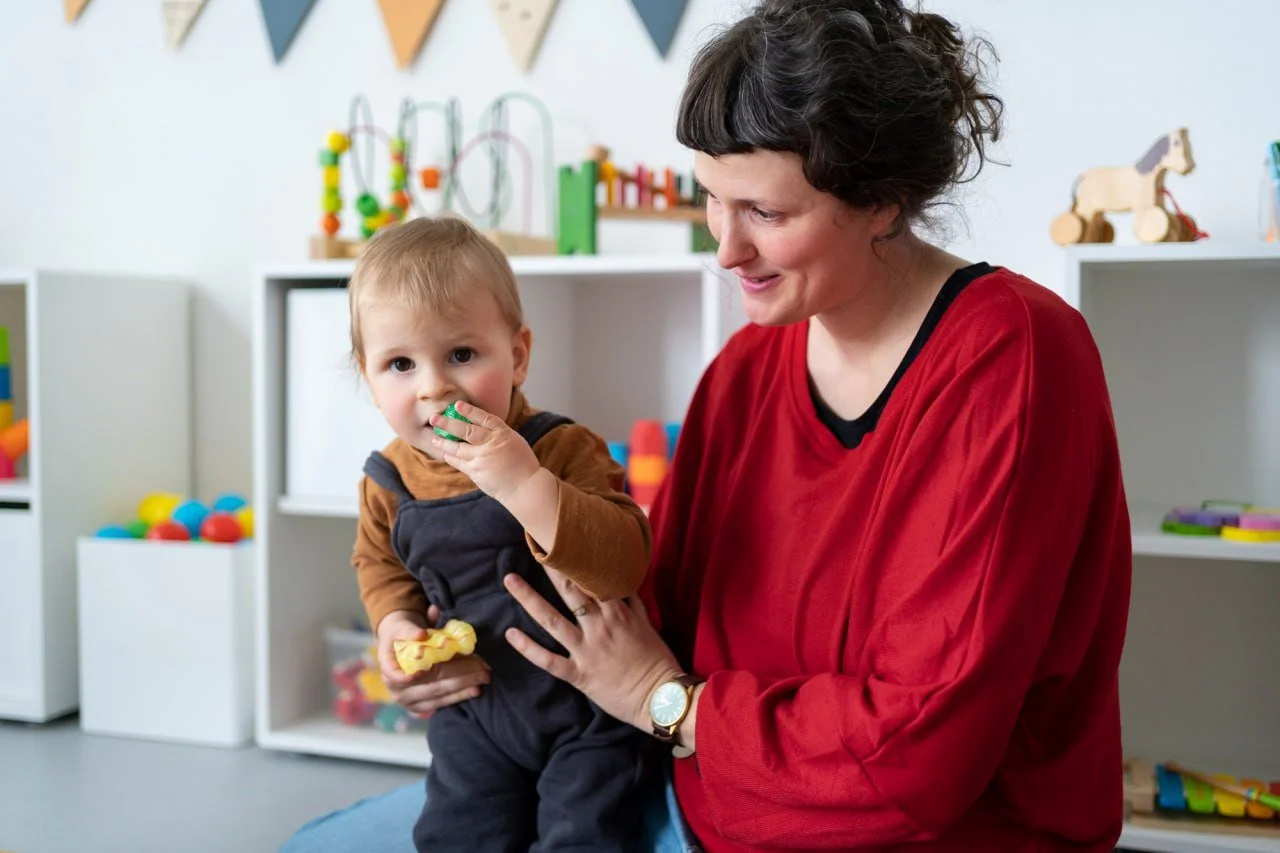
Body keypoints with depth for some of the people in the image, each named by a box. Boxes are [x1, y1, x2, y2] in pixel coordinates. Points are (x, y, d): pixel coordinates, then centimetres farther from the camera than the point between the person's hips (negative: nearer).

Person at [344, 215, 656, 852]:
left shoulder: (563, 450, -22)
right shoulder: (388, 482, -7)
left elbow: (624, 565, -34)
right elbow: (379, 562, 15)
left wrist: (526, 484, -43)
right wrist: (395, 621, -6)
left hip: (584, 707, -4)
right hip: (474, 714, 4)